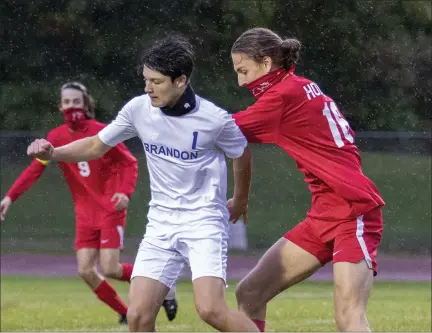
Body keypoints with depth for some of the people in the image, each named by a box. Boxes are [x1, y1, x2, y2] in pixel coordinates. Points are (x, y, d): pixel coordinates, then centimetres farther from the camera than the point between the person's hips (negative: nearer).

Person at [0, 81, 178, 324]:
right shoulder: (56, 137, 0)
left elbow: (130, 162, -6)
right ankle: (127, 314, 12)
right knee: (85, 271, -5)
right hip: (85, 213, 5)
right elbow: (35, 169, -2)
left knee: (110, 269, -13)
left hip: (111, 208, -5)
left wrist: (125, 192, -23)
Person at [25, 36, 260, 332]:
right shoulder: (139, 109, -5)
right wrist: (52, 153, -8)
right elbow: (96, 146, 9)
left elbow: (242, 155, 7)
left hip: (204, 221, -4)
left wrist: (240, 201, 23)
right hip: (161, 223, 4)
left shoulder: (214, 119, -14)